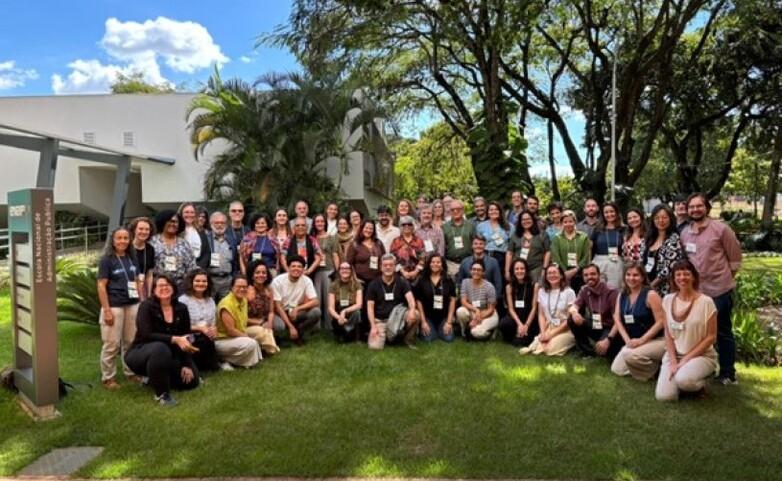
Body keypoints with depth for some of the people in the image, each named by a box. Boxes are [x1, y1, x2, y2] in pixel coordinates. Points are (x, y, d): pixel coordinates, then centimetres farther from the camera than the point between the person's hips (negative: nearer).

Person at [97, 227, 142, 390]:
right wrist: (107, 310, -15)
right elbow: (101, 286, -10)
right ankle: (108, 377, 13)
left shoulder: (132, 258, 9)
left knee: (131, 342, 13)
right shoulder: (106, 259, -6)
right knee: (112, 344, 0)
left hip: (133, 305, 5)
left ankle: (131, 372, 26)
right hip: (114, 306, -5)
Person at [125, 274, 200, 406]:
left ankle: (154, 378, 17)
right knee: (159, 348, -39)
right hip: (140, 353, -5)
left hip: (168, 356, 5)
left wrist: (187, 365, -11)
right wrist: (174, 339, -36)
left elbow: (186, 338, -2)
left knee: (192, 380, -7)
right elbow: (146, 335, -27)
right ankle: (161, 393, -22)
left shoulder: (181, 309, -3)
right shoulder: (147, 306, -16)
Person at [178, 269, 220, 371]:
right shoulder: (183, 300, -9)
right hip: (189, 340, -4)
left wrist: (214, 330, -11)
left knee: (214, 367, -5)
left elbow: (213, 322, 11)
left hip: (207, 339, 5)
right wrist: (200, 328, -19)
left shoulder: (210, 300, 11)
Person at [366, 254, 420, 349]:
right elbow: (370, 307, -2)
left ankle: (409, 340, -4)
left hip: (398, 318, 0)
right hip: (380, 320, 0)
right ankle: (385, 336, 14)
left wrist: (412, 310, -41)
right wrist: (373, 327, -14)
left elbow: (410, 298, -17)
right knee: (375, 346, -23)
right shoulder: (373, 285, -1)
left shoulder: (402, 281, -2)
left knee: (415, 315, -31)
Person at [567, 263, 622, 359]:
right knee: (572, 320, -17)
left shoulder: (611, 292, -21)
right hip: (594, 327, 6)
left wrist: (608, 339, -38)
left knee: (604, 346, -36)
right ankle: (587, 350, 0)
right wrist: (574, 312, -36)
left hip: (609, 329, -5)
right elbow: (572, 307, -8)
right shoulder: (584, 290, -1)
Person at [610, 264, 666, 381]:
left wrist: (642, 340, -21)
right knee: (617, 370, -1)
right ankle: (647, 364, 22)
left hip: (656, 340, -7)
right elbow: (617, 319, 2)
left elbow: (661, 321, -18)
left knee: (630, 355, -32)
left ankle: (654, 367, -1)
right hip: (634, 341, 7)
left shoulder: (651, 295, -15)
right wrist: (627, 340, -12)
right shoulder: (622, 296, 4)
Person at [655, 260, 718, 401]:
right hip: (674, 355, 3)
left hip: (701, 355, -3)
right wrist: (674, 362, -9)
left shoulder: (706, 302, -10)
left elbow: (711, 337, -9)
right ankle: (679, 375, 14)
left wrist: (686, 360, -13)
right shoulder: (667, 300, 0)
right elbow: (668, 335, 3)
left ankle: (700, 384, 1)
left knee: (683, 379, -35)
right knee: (663, 396, -17)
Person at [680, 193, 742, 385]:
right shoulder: (684, 233, 5)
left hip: (719, 289, -5)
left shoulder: (721, 228, -10)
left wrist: (726, 276, 2)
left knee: (723, 332, 6)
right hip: (695, 290, 5)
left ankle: (728, 373, 17)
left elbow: (735, 256, -4)